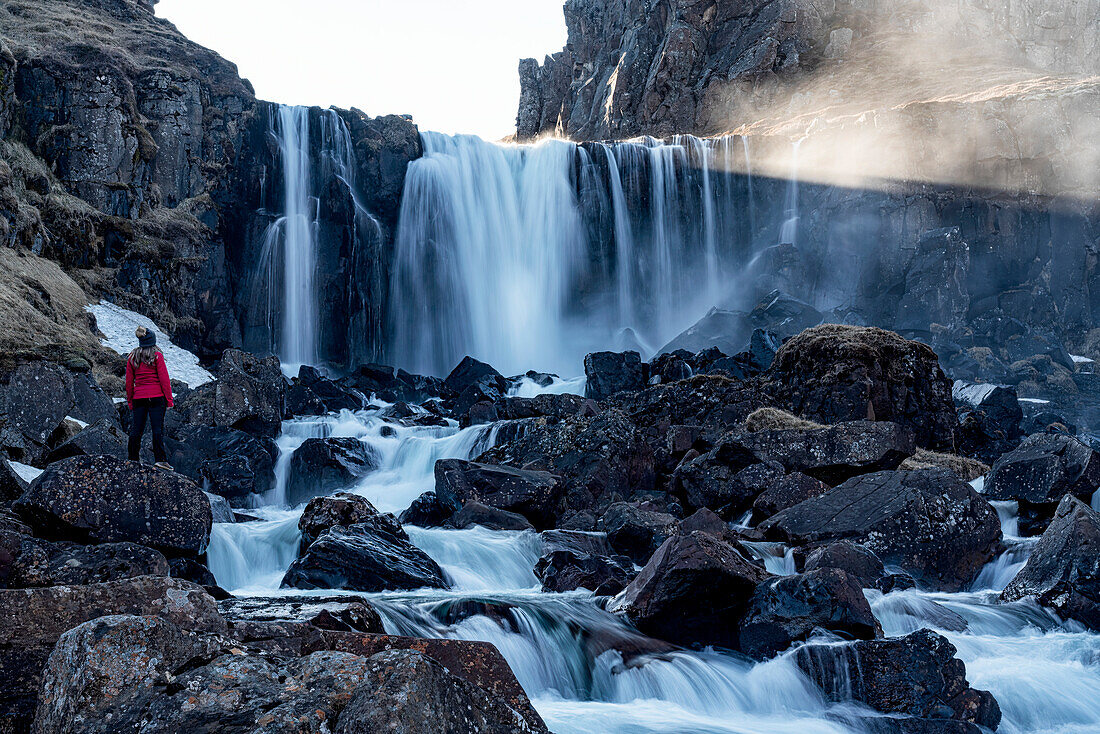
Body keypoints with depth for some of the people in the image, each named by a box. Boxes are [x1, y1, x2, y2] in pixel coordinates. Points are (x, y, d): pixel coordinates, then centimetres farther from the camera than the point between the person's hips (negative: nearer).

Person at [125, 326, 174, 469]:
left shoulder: (132, 358, 7)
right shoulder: (157, 356, -5)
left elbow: (129, 382, 9)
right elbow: (164, 379, -8)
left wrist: (130, 401, 17)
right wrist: (169, 400, -4)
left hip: (138, 398, 4)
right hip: (157, 397, -4)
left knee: (136, 429, 8)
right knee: (158, 429, -4)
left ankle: (133, 459, 12)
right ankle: (160, 459, -10)